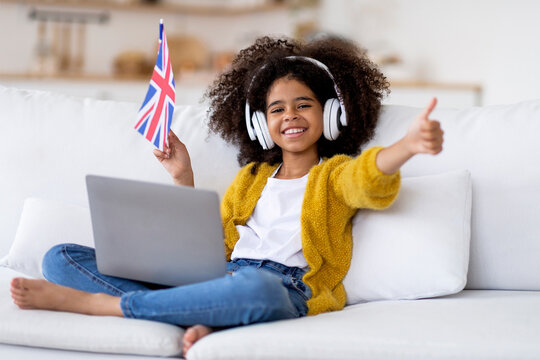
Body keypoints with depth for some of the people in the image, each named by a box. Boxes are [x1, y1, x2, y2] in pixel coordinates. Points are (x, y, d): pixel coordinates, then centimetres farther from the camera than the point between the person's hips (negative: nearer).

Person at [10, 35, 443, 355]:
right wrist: (184, 181, 15)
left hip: (287, 291, -5)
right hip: (221, 280, 5)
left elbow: (370, 177, -12)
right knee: (61, 258, -5)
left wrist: (409, 144, -34)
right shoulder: (250, 178, 30)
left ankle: (88, 301, -30)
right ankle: (202, 321, -31)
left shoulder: (336, 173, 14)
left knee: (253, 287, -46)